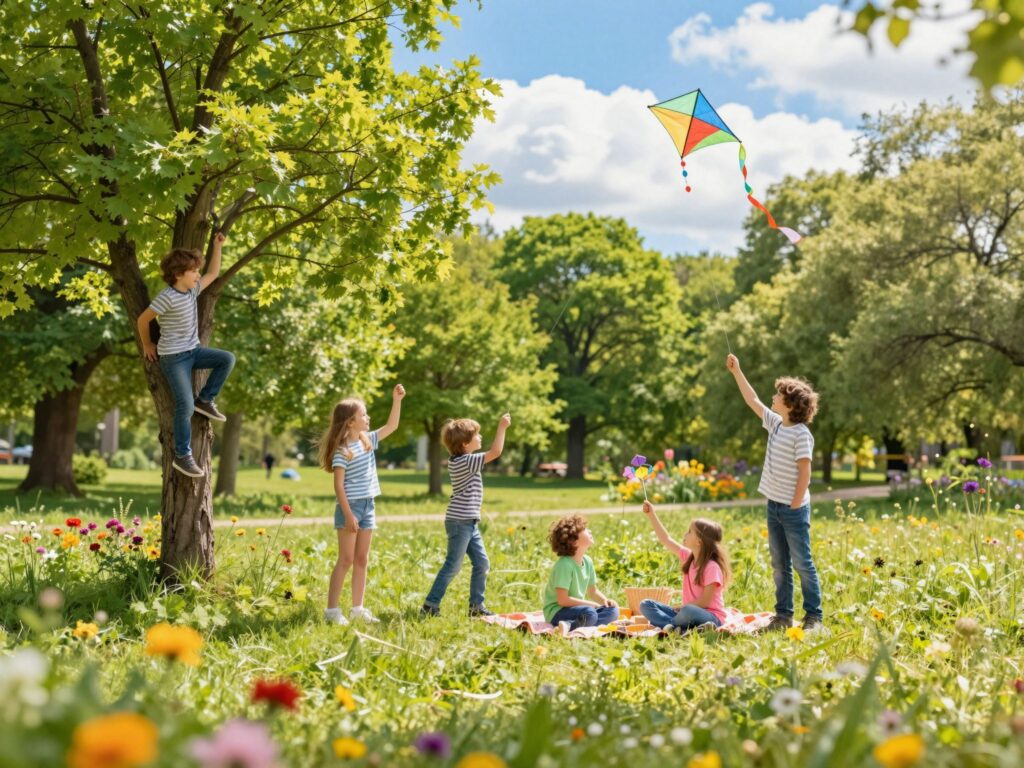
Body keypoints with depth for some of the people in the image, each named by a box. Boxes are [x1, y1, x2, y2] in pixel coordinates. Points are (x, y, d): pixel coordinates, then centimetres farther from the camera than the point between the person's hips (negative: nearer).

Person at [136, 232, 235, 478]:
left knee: (227, 359, -9)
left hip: (193, 350, 8)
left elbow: (213, 274, 18)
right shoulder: (167, 297, -20)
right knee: (185, 405, -14)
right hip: (173, 357, -8)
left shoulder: (192, 290, 3)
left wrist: (217, 246, 12)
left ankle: (205, 400, 5)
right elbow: (143, 319, -12)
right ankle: (182, 456, -4)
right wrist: (147, 345, 2)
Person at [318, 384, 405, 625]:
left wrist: (396, 400, 6)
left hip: (368, 507, 8)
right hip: (350, 507, -7)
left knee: (362, 560, 10)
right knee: (346, 560, -6)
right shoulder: (342, 450, -14)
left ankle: (357, 609, 15)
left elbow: (391, 426, 17)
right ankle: (331, 610, -2)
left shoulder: (367, 441, 8)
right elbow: (338, 485, -16)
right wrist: (348, 515, -20)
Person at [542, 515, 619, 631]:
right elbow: (562, 600, -22)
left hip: (577, 609, 9)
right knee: (590, 613, -33)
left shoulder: (587, 561, 6)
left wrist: (605, 600, -4)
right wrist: (592, 604, -15)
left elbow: (593, 591, 18)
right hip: (557, 612, -9)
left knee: (612, 610, -11)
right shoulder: (565, 564, -19)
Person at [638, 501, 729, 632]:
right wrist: (651, 515, 11)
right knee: (645, 605, -4)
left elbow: (705, 601, -19)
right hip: (689, 611, 8)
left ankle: (668, 625, -12)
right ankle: (678, 627, -25)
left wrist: (680, 607, -14)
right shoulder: (688, 557, 6)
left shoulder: (712, 567, -16)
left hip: (711, 617, -8)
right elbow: (666, 540, 12)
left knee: (688, 611, -43)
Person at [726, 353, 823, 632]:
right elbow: (753, 401, 19)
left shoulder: (801, 434, -15)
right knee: (779, 565, 11)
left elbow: (804, 473, -17)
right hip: (774, 505, 8)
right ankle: (783, 615, 17)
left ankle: (813, 617, 5)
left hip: (793, 508, -8)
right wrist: (737, 372, 19)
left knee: (803, 564, -1)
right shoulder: (776, 424, 8)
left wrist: (795, 506, -17)